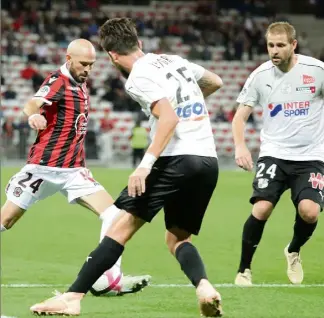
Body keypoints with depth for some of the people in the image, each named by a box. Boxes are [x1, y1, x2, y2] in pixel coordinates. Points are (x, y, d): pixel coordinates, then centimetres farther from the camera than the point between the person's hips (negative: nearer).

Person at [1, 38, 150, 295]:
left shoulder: (81, 85, 10)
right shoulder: (58, 82, -13)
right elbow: (32, 104, -33)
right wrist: (34, 115, -54)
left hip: (74, 170, 6)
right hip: (44, 167, -6)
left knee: (113, 214, -10)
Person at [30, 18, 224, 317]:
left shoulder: (138, 79, -6)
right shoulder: (175, 60, 16)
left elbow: (169, 117, -19)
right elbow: (216, 82, 32)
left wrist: (146, 164, -23)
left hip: (176, 159, -7)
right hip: (209, 161, 7)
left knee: (123, 226, -6)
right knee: (178, 238, 16)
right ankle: (205, 287, -12)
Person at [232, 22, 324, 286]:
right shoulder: (260, 75, -2)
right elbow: (240, 116, 5)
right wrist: (240, 147, -13)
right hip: (274, 154, 1)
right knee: (262, 208, -19)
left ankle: (294, 251, 14)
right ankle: (244, 269, 1)